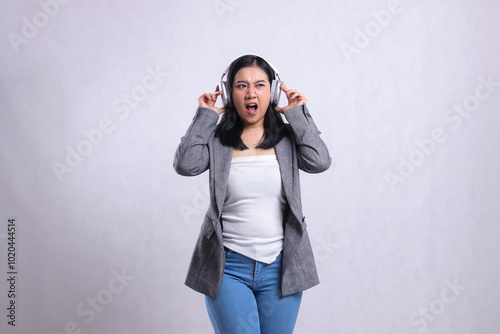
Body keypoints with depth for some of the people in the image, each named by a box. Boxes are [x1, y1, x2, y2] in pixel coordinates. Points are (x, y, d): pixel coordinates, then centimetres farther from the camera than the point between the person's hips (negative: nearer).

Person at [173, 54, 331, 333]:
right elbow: (186, 164, -15)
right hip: (229, 268, -2)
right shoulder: (216, 140, 1)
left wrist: (298, 114, -3)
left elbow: (319, 162, -11)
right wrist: (205, 116, -6)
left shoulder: (288, 138, 5)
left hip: (280, 268, 2)